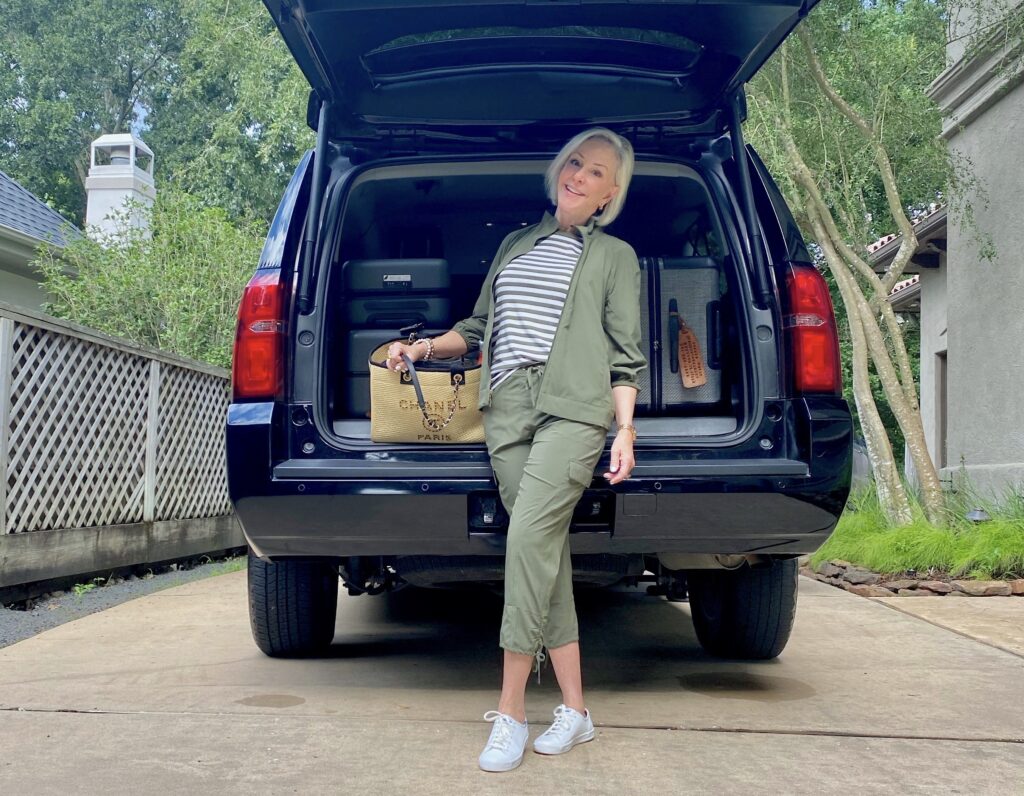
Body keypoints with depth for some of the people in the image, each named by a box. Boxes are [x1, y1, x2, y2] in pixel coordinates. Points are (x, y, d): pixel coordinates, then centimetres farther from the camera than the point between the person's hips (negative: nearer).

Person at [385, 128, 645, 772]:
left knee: (529, 538, -20)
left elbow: (624, 355, 6)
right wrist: (426, 347, 13)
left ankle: (511, 711, -14)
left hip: (573, 409, -4)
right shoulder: (515, 245, 24)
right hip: (507, 407, 4)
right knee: (548, 551, 0)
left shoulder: (615, 256, 12)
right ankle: (574, 711, 5)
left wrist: (626, 431, -4)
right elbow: (480, 326, 28)